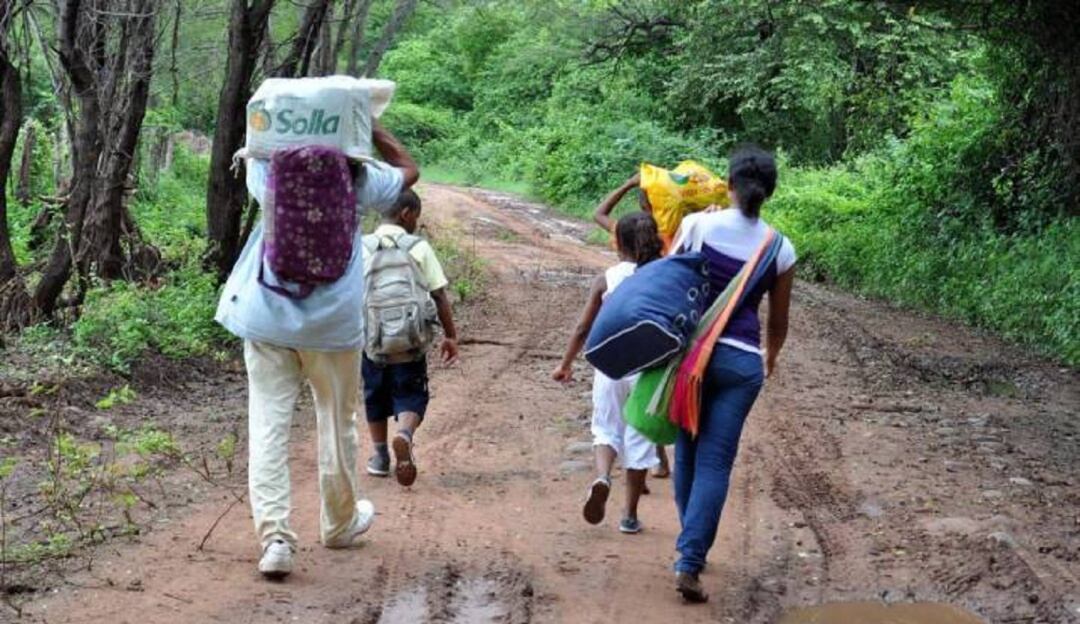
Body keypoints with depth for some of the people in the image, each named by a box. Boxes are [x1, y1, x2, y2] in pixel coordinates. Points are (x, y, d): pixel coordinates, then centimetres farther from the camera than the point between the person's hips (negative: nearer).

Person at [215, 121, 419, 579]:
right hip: (332, 319, -1)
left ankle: (275, 536, -12)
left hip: (267, 315, 1)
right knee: (337, 421, 16)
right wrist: (370, 127, 15)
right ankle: (339, 524, 32)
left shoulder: (268, 172, -1)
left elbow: (255, 148, 24)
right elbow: (408, 170, 16)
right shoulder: (358, 177, -3)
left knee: (268, 422, 0)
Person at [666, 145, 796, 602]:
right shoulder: (780, 250, 1)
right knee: (715, 463, 1)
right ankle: (689, 563, -8)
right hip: (740, 360, -1)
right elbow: (778, 321, 11)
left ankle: (691, 547, 29)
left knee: (687, 453, 17)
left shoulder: (697, 225, -3)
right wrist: (771, 357, 30)